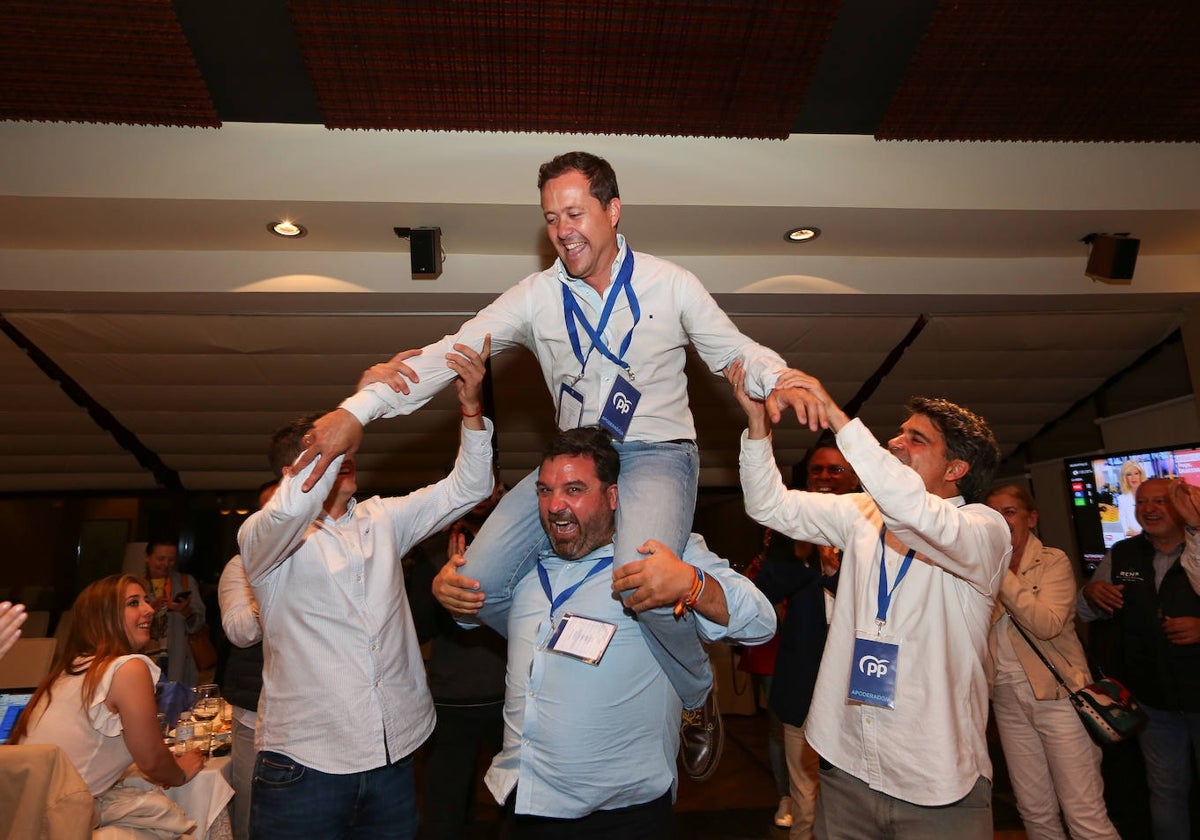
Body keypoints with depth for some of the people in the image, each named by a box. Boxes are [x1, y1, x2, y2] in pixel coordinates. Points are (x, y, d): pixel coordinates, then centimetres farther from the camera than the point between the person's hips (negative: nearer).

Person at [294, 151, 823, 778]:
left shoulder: (671, 285, -3)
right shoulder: (536, 297, 0)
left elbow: (736, 352, 3)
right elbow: (452, 351, -8)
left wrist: (779, 378, -21)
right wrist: (359, 409, -20)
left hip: (657, 452, -3)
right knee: (479, 582, -10)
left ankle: (698, 698, 3)